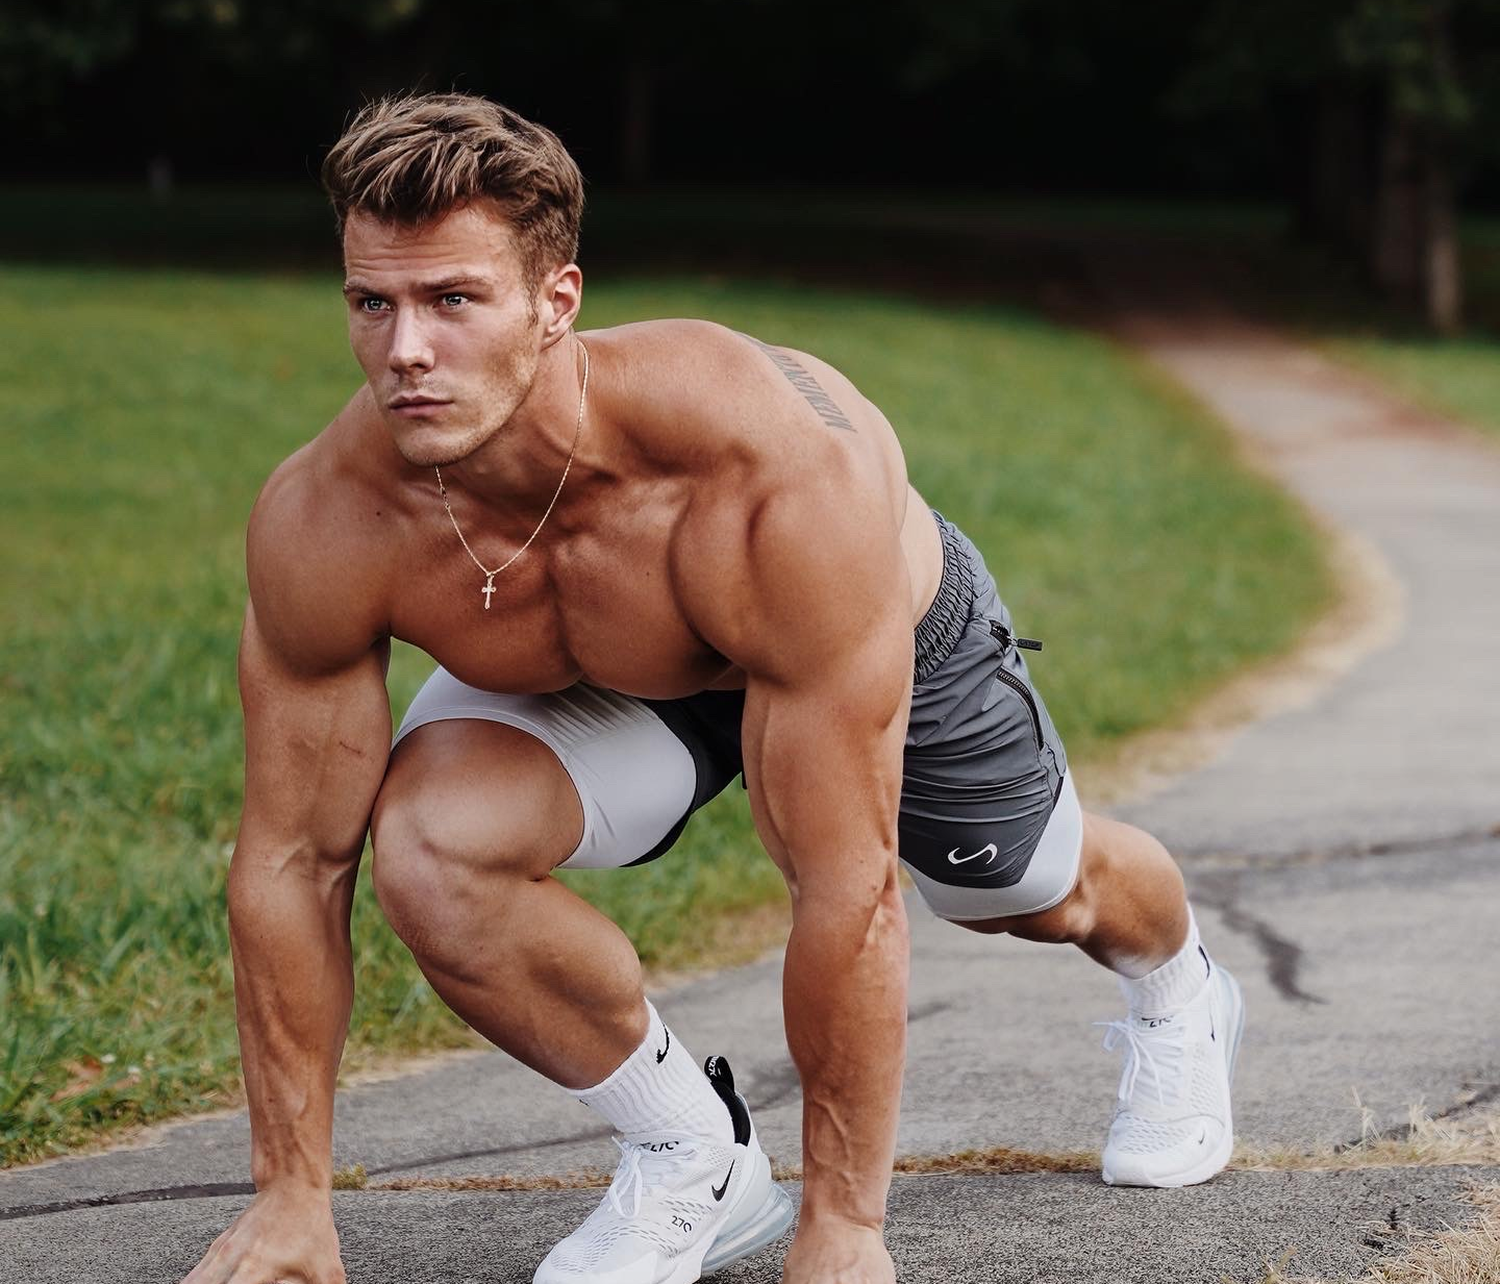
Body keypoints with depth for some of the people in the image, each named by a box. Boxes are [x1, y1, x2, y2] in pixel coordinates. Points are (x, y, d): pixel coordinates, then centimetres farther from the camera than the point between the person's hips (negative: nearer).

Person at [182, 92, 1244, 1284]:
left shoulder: (784, 469, -47)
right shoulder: (325, 524, -36)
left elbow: (845, 886, -41)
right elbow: (294, 861, -23)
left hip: (893, 628, -1)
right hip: (601, 689, 2)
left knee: (1040, 895, 24)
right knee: (429, 847, -28)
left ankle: (1180, 995, 64)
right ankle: (697, 1162, -3)